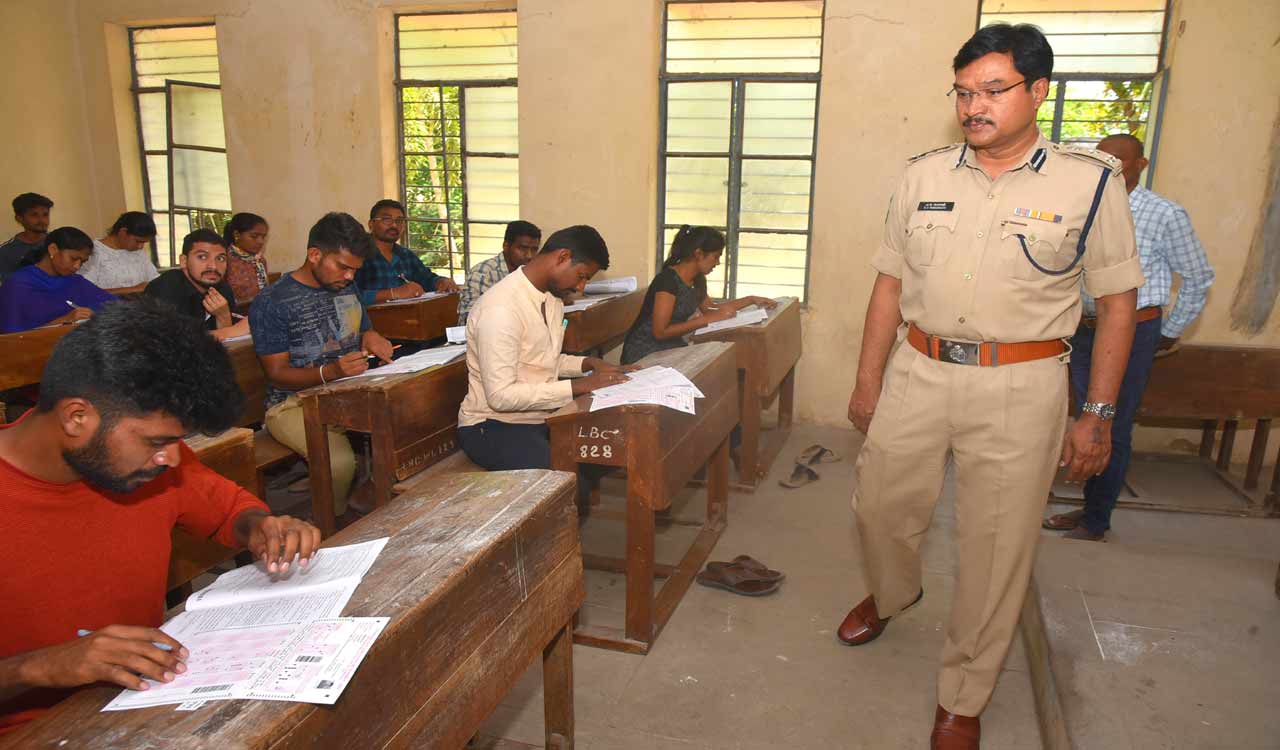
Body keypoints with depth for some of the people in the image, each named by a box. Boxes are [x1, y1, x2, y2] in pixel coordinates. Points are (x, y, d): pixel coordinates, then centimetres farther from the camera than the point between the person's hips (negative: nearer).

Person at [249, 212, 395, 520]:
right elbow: (277, 374, -10)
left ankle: (368, 497, -1)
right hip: (294, 403, -6)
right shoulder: (271, 302, -8)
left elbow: (364, 331, 27)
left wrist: (370, 337, 0)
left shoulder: (347, 289, 14)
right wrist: (332, 372, -28)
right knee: (340, 460, -34)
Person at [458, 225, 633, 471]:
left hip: (543, 415, 9)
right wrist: (577, 386, -23)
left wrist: (588, 364, 1)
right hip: (496, 425, -8)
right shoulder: (501, 308, -22)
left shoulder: (553, 298, 7)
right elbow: (501, 396, -26)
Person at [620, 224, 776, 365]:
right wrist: (707, 319, -23)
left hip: (672, 349, 8)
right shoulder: (668, 280, -20)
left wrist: (751, 300, 17)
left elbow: (709, 307, 23)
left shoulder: (697, 279, 5)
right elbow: (660, 332, -23)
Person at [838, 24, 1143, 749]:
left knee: (997, 550, 7)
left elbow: (1118, 301, 0)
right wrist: (868, 381, 8)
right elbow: (891, 283, 8)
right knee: (881, 505, 14)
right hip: (918, 372, 3)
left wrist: (1098, 416, -3)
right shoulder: (924, 175, 4)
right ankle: (892, 593, 49)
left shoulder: (1090, 181, -4)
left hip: (1019, 389, -2)